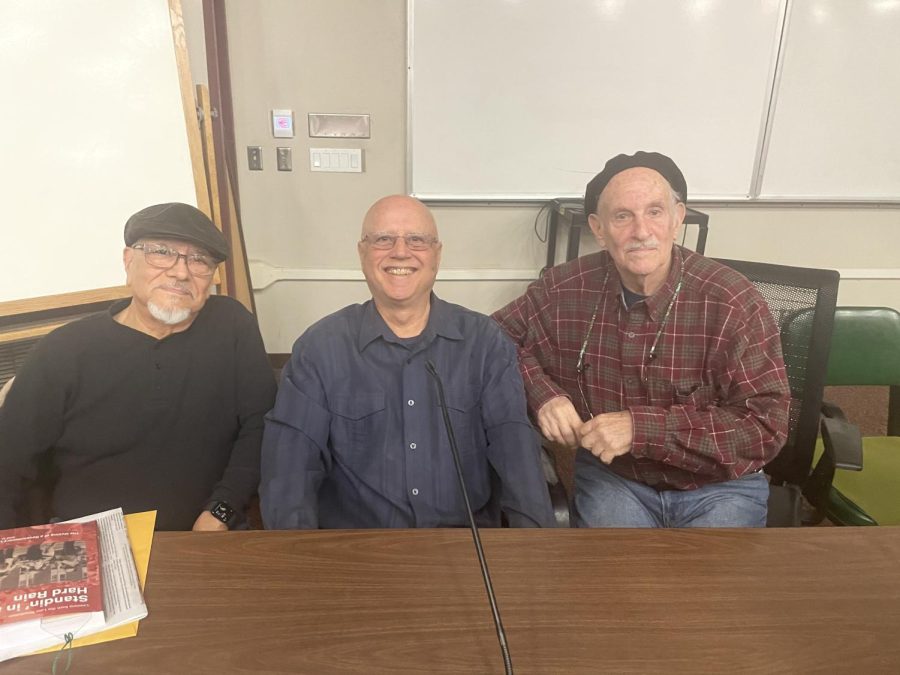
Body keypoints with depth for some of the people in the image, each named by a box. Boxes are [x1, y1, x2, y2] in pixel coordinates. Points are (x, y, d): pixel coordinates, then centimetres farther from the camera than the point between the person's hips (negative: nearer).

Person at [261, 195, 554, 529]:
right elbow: (290, 456, -7)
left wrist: (534, 531, -23)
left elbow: (514, 442, -8)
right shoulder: (319, 347, -2)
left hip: (467, 535, 1)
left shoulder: (485, 341, 0)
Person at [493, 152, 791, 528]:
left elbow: (766, 425, -18)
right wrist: (541, 393, -16)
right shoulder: (565, 290, -10)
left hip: (718, 486, -1)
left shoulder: (732, 303, -18)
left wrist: (641, 428, -28)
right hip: (610, 475, 2)